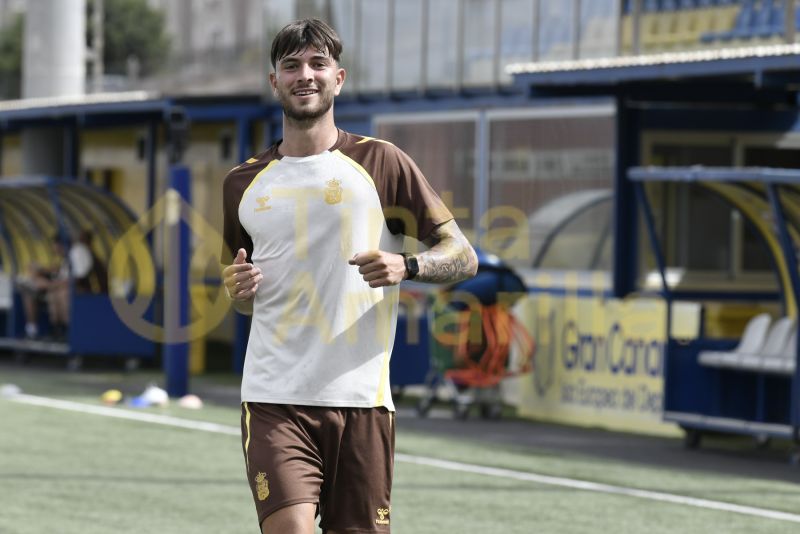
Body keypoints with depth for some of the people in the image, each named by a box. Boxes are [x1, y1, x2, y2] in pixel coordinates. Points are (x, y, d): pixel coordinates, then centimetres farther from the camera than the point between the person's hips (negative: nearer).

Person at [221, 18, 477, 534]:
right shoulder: (243, 183, 13)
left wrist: (407, 265, -16)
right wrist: (238, 289, 2)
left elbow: (463, 256, 4)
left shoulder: (381, 163, 4)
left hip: (361, 399, -1)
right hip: (274, 400, 1)